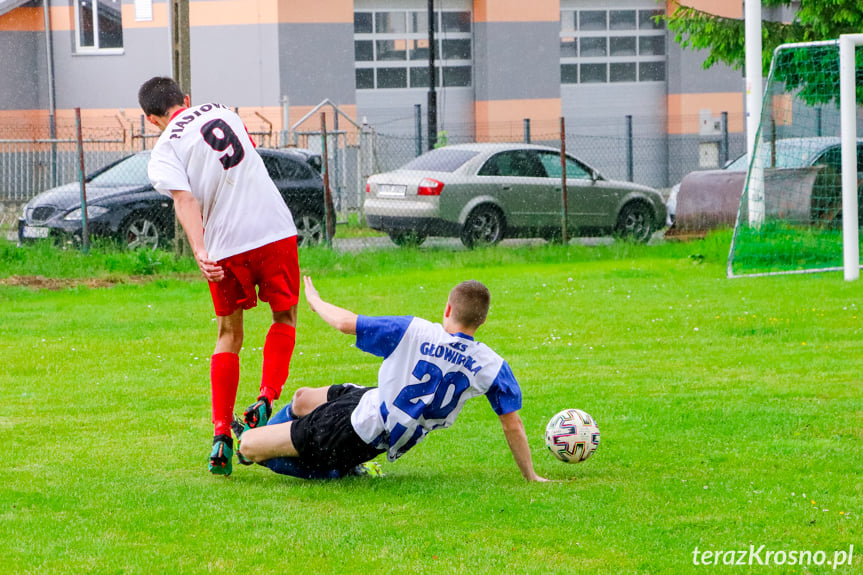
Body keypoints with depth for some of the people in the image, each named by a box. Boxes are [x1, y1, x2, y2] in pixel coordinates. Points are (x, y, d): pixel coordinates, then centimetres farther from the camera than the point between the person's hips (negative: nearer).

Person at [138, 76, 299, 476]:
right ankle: (266, 398, -3)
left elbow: (184, 199, -16)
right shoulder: (221, 112, 15)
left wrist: (200, 252, -26)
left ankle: (221, 435, 4)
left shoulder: (164, 151, 1)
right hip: (275, 230, 2)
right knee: (284, 318, 20)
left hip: (225, 247, -2)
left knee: (228, 337, 14)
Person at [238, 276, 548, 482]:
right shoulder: (491, 366, -12)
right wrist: (531, 477, 5)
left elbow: (345, 323, -12)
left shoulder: (414, 332, -19)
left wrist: (315, 300, 10)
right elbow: (513, 425, -9)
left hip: (360, 427, -6)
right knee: (303, 398, 32)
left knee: (249, 446, 5)